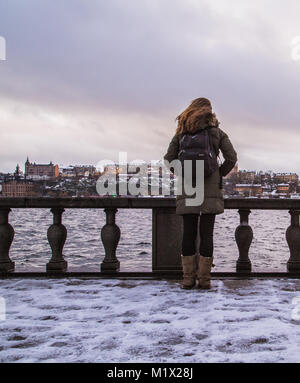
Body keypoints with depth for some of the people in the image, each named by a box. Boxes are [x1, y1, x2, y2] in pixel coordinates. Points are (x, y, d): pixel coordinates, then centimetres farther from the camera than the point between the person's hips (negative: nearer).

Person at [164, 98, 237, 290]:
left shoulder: (181, 133, 9)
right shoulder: (217, 133, 5)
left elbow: (169, 159, 6)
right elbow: (232, 157, -1)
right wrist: (220, 174, 12)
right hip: (210, 189, -1)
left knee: (189, 232, 4)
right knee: (207, 232, 0)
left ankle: (188, 278, 4)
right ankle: (204, 279, 1)